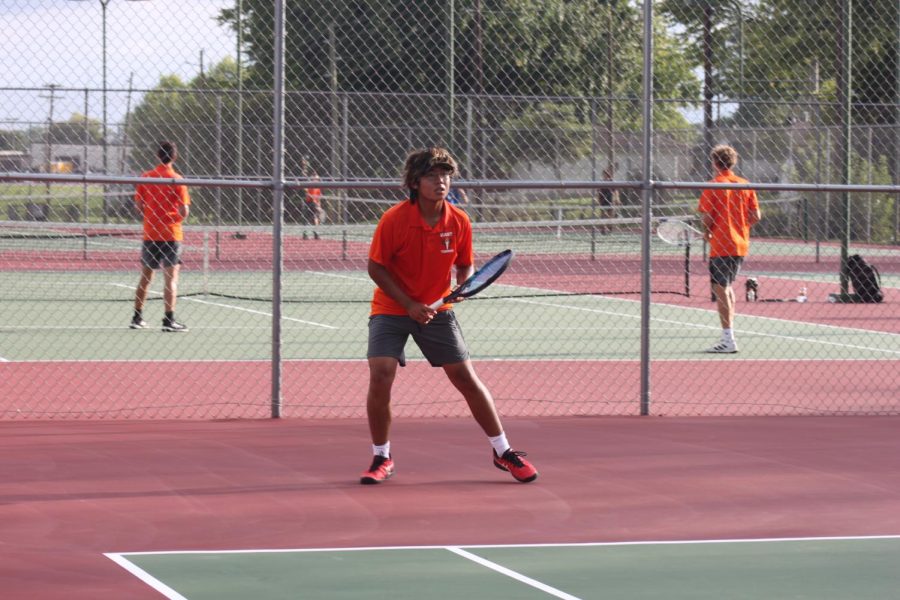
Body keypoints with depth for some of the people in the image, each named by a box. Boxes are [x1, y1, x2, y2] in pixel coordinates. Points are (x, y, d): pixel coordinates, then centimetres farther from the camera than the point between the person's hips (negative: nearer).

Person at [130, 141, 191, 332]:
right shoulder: (177, 180, -9)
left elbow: (139, 205, 3)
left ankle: (137, 318, 17)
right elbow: (184, 211, -12)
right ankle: (169, 320, -8)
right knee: (171, 278, -2)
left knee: (145, 277, 14)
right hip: (171, 234, -4)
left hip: (149, 234, 4)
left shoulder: (145, 177, 1)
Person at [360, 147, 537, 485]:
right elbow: (376, 268, -10)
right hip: (391, 308, -2)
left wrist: (463, 286, -16)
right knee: (380, 376, -18)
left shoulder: (459, 222, -8)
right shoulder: (394, 219, -17)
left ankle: (503, 452, 15)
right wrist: (409, 304, -17)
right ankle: (381, 458, 1)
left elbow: (465, 266, 7)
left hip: (436, 310, 2)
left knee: (466, 379, 0)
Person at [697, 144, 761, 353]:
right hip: (741, 244, 6)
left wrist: (707, 233, 7)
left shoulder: (713, 185, -10)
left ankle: (728, 340, -9)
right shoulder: (745, 185, 6)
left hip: (721, 245, -6)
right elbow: (756, 216, 5)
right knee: (728, 288, 20)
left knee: (721, 290, -4)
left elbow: (707, 218, -12)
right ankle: (728, 334, 24)